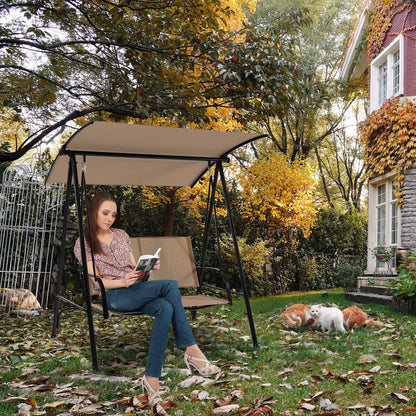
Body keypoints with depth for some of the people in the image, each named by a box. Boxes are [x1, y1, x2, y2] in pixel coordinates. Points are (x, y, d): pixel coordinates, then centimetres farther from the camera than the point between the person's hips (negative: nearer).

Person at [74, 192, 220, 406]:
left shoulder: (121, 235, 19)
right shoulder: (84, 243, 4)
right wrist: (122, 282, -23)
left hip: (137, 289, 5)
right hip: (113, 295, -5)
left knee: (165, 308, -31)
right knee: (170, 285, -29)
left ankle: (151, 378, -32)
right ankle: (192, 351, -27)